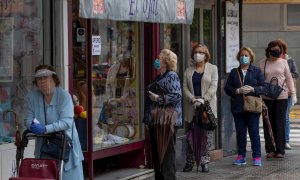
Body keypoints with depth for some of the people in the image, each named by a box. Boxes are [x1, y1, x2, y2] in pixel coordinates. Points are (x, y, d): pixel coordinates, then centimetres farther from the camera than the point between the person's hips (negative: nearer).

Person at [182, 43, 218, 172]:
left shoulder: (212, 69, 6)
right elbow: (185, 88, 4)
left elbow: (213, 86, -4)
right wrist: (193, 99, -12)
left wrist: (204, 99, -17)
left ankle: (205, 162, 2)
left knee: (207, 135, -2)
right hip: (191, 106, 2)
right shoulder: (188, 71, 12)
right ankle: (189, 162, 9)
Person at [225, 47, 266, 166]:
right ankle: (241, 156, 12)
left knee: (254, 132, -4)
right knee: (240, 132, 5)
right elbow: (227, 88, 5)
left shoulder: (256, 71, 6)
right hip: (238, 107, 2)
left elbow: (264, 87, 1)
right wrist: (238, 91, -12)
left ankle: (257, 157, 0)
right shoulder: (234, 72, 11)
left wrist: (253, 89, -15)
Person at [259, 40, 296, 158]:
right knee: (268, 124, 2)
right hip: (266, 97, 1)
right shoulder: (263, 63, 7)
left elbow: (289, 79, 9)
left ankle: (280, 150, 0)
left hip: (281, 97, -1)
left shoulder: (283, 62, 6)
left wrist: (293, 93, 4)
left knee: (280, 123, -3)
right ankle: (270, 150, 9)